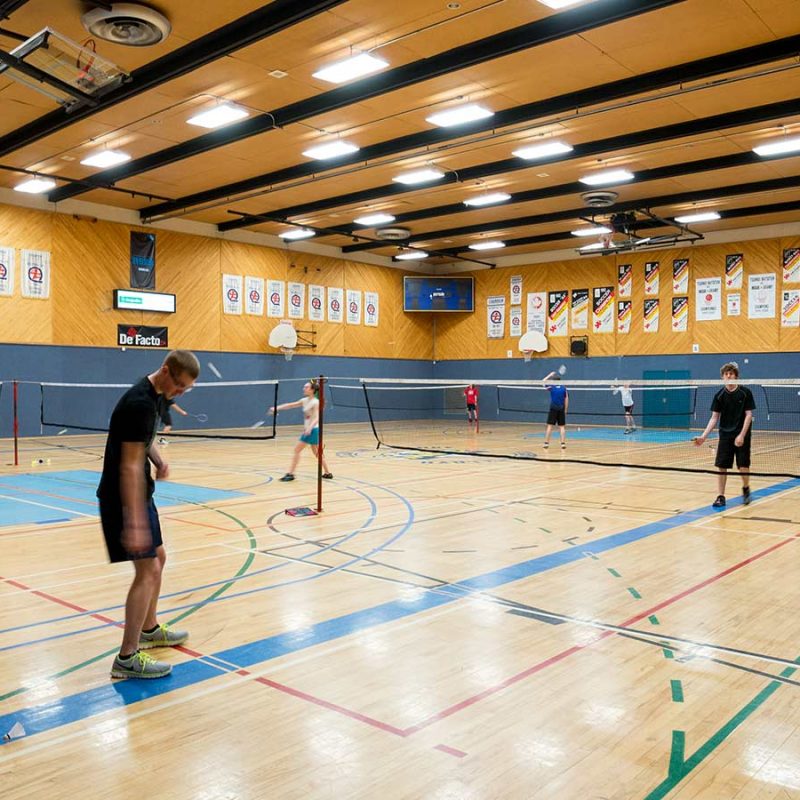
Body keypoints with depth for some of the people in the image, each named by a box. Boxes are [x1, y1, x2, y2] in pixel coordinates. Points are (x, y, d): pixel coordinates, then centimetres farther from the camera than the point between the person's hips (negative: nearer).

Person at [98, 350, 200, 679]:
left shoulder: (156, 396, 6)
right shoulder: (140, 403, -24)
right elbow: (130, 466, -28)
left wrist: (159, 460, 0)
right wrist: (134, 522, -30)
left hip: (139, 495, 10)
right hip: (123, 499, -10)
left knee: (158, 559, 19)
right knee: (147, 570, -9)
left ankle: (148, 630, 37)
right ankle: (127, 658, -1)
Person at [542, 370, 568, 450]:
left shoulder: (551, 387, -3)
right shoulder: (564, 388, 3)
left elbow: (543, 381, 11)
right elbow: (566, 400, 3)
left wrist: (550, 375, 17)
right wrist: (565, 410, 11)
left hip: (553, 409, -2)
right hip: (561, 410, 2)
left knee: (549, 426, 1)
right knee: (562, 427, 4)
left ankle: (546, 443, 0)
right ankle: (563, 443, -2)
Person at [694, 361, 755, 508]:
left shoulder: (745, 393, -7)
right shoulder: (719, 395, -1)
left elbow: (748, 415, -8)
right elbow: (714, 417, 0)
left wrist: (742, 435, -17)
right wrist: (704, 436, -10)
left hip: (742, 435, -2)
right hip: (725, 435, 2)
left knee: (743, 466, 0)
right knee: (721, 466, -2)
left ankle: (745, 488, 29)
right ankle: (720, 497, 7)